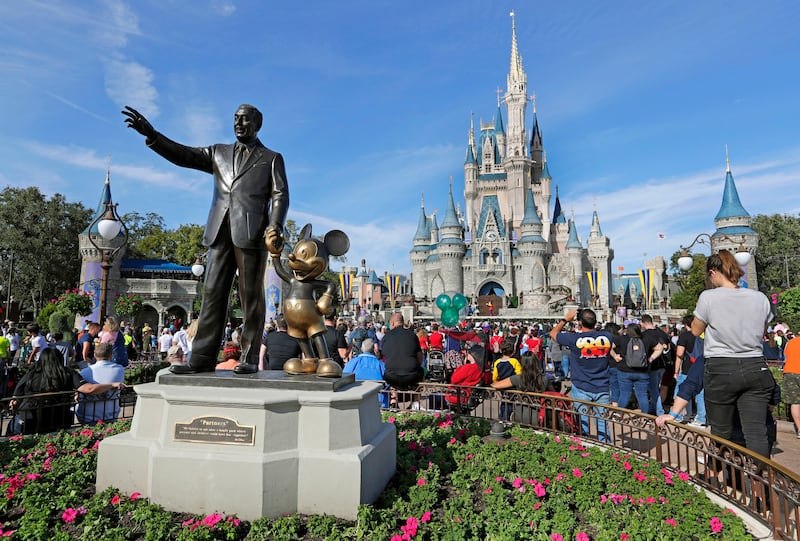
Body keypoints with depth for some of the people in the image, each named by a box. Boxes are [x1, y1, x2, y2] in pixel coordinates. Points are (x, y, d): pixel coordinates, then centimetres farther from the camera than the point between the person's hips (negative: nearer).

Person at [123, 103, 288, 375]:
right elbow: (183, 155, 12)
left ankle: (250, 358, 2)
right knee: (213, 294, 0)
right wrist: (151, 135, -3)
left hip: (252, 233, -4)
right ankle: (203, 358, 2)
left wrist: (275, 227, -14)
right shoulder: (218, 153, 24)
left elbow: (280, 196, 2)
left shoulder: (272, 158, 13)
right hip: (220, 233, 4)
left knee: (251, 296, -3)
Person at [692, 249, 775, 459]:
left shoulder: (709, 297, -9)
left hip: (721, 370, -3)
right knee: (757, 433, 3)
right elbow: (762, 331, 18)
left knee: (721, 433, 10)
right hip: (755, 368, 3)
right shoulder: (760, 298, 3)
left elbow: (696, 330, 4)